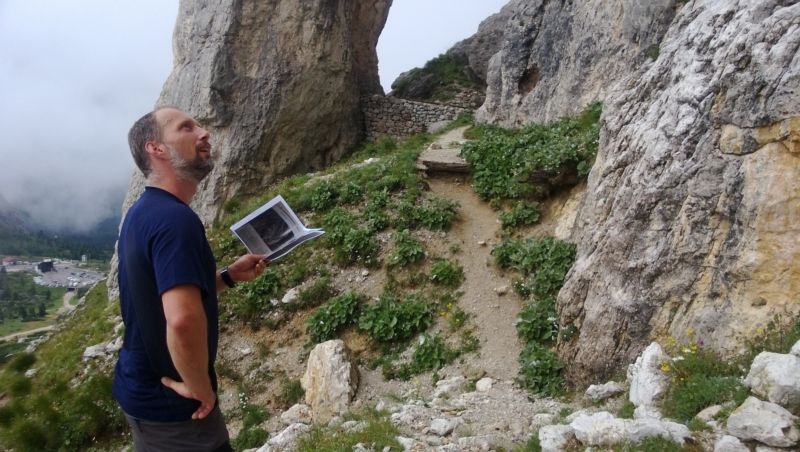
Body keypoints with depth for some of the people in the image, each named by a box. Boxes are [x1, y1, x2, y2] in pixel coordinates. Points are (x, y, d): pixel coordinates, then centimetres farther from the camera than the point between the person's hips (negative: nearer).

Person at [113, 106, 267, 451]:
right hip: (169, 402, -9)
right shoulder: (175, 218, -25)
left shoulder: (143, 212, 5)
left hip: (141, 388, 9)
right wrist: (200, 388, -24)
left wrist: (229, 276, 6)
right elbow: (183, 319, -40)